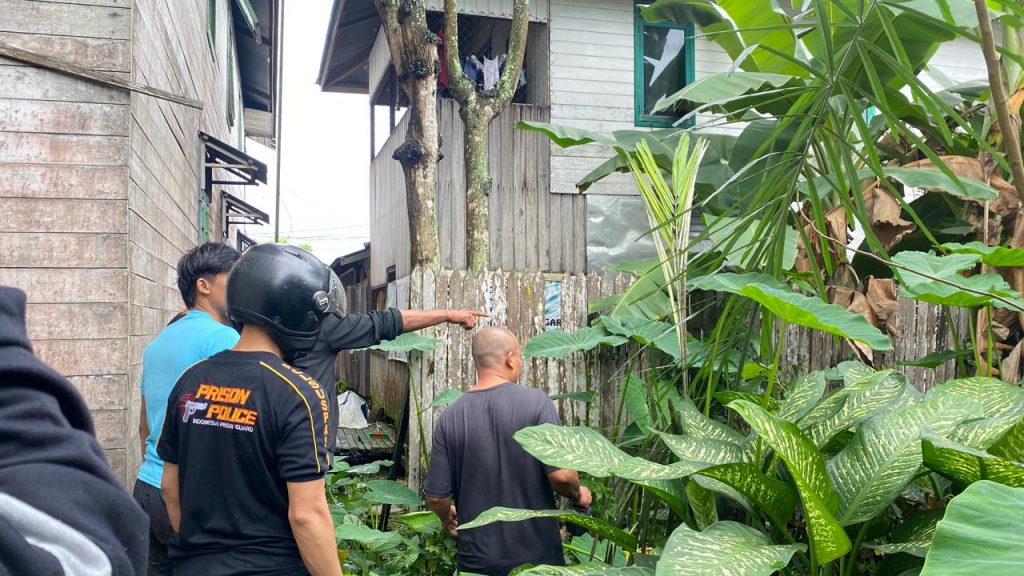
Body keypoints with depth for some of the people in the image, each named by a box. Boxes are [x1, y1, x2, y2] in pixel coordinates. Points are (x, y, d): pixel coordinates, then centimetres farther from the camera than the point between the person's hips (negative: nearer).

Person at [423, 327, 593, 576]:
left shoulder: (450, 417, -6)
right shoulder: (536, 402, -14)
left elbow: (436, 496, -4)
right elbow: (561, 475, -18)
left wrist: (447, 518, 18)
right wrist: (578, 495, 3)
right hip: (536, 554, -2)